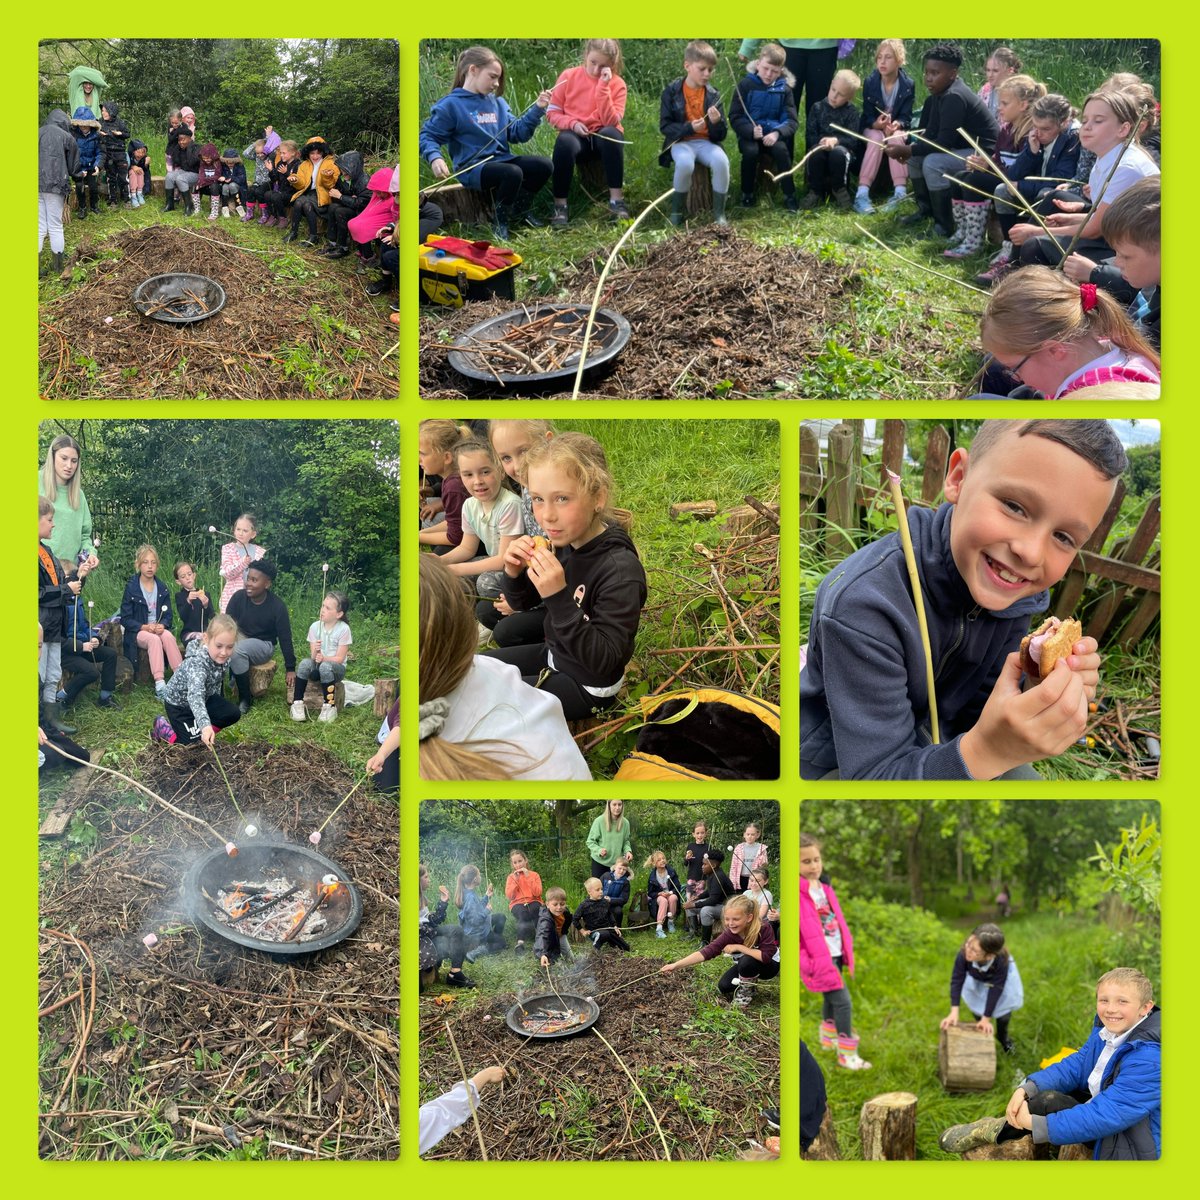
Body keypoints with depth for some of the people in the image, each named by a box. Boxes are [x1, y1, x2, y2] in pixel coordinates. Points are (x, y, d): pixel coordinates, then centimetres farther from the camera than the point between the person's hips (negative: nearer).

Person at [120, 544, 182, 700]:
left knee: (168, 636, -32)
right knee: (154, 639, -36)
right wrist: (145, 627, -19)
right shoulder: (131, 588, -2)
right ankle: (159, 685, -46)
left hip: (159, 629, 3)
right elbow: (125, 619, -4)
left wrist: (162, 625, -15)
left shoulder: (162, 588, 9)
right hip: (138, 632, -3)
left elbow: (168, 616, 8)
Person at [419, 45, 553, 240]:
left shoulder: (497, 102, 12)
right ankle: (500, 222, -8)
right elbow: (428, 136, -4)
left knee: (544, 165, -13)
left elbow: (516, 133, 11)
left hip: (501, 159, 7)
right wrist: (435, 158, -25)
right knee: (513, 173, -34)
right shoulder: (451, 104, -6)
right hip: (472, 168, -7)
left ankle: (520, 211, 10)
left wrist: (537, 109, 0)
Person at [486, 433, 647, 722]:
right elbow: (521, 603, 6)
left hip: (589, 686, -7)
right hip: (555, 654, 7)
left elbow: (604, 660, -31)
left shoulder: (621, 570, -31)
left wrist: (559, 598, -40)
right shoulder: (561, 543, -11)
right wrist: (514, 573, -18)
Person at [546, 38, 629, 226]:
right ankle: (560, 206, -27)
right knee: (564, 141, -35)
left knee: (611, 133, -35)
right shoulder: (568, 76, 0)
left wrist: (603, 86, -20)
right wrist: (572, 123, -16)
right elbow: (552, 113, 2)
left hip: (603, 137, 0)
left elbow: (611, 122, -15)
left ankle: (616, 201, -32)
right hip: (576, 135, 0)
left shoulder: (617, 84, -2)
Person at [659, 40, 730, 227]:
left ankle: (719, 213, -14)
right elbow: (664, 126, -7)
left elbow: (720, 135, 3)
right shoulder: (671, 91, -4)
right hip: (681, 141, -2)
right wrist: (689, 128, -22)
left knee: (721, 161, -30)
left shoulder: (713, 94, 4)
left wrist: (717, 122, -20)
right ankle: (677, 210, -13)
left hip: (706, 142, 3)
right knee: (685, 163, -37)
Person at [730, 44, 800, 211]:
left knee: (781, 149, -28)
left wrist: (777, 133, -22)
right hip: (749, 134, -1)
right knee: (751, 151, -31)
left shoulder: (784, 88, 1)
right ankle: (748, 193, -7)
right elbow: (734, 117, -6)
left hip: (773, 134, 1)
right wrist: (751, 131, -24)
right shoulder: (746, 84, -4)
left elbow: (792, 121, -1)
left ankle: (789, 195, -14)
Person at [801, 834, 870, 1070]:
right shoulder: (798, 893, -18)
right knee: (843, 1001, -8)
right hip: (819, 959, -8)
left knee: (831, 998, 24)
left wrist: (848, 951, 14)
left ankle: (828, 1038, 47)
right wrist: (805, 963, -18)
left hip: (836, 955, 8)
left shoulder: (825, 888, 7)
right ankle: (847, 1055, 4)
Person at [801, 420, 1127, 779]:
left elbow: (980, 719, -6)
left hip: (940, 745, 6)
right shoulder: (862, 604, -31)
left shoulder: (1011, 590, -12)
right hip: (842, 763, -6)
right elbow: (874, 773, -30)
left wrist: (1050, 693, -25)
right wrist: (985, 752, -45)